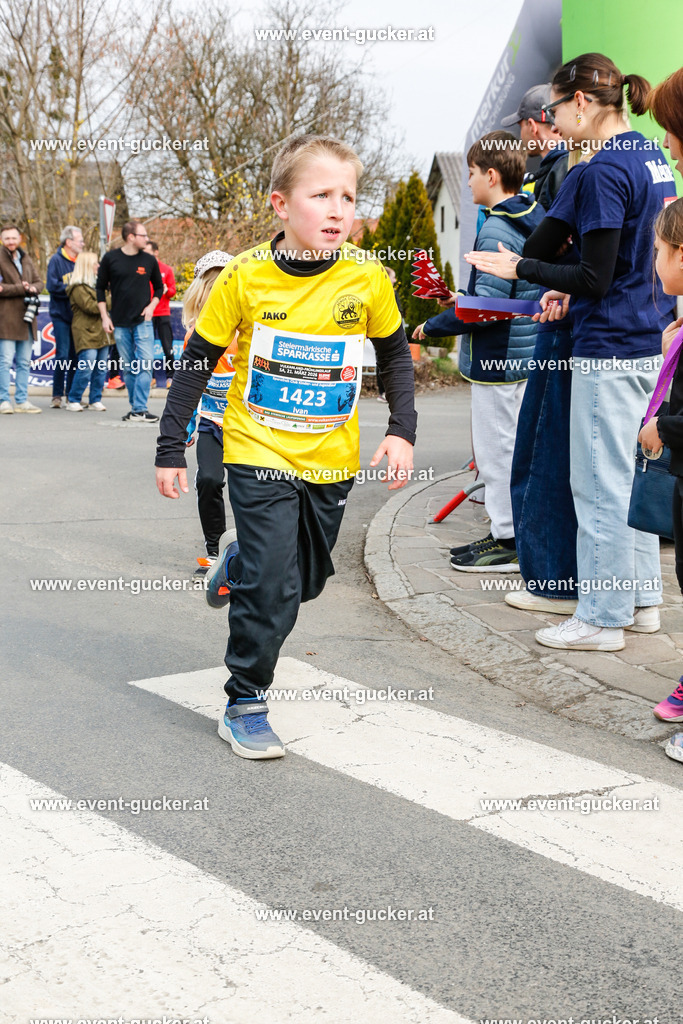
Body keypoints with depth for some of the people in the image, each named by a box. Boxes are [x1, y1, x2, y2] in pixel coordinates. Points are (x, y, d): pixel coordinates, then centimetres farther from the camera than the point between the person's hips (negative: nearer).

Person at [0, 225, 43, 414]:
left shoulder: (26, 258, 16)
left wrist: (33, 288, -5)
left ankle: (22, 400, 14)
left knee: (24, 362, 8)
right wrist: (21, 288, -14)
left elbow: (39, 282, 17)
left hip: (26, 316, 7)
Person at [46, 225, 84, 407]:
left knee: (75, 356, 7)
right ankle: (57, 395, 0)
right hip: (61, 315, -5)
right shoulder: (56, 260, -5)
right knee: (62, 355, -8)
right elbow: (52, 286, -14)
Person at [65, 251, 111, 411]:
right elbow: (90, 306, -16)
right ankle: (73, 400, -4)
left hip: (100, 333, 9)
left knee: (101, 369, 6)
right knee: (86, 368, -13)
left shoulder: (94, 284, 22)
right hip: (86, 334, -9)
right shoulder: (78, 288, -8)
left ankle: (95, 400, 14)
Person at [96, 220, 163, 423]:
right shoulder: (110, 258, 0)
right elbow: (100, 287, 7)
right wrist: (104, 316, 0)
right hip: (120, 323, 0)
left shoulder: (149, 260, 3)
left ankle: (140, 409, -12)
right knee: (128, 368, 6)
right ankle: (136, 407, 15)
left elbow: (159, 287, 16)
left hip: (143, 321, 0)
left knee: (145, 363, -12)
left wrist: (152, 305, -1)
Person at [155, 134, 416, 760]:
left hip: (333, 459, 3)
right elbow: (197, 364, -3)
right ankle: (244, 707, 8)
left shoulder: (367, 278, -9)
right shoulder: (245, 277, -12)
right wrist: (171, 448, -2)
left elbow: (396, 356, 8)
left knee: (308, 578, 17)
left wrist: (402, 431, -2)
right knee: (273, 589, -10)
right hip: (259, 454, -3)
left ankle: (241, 567, 50)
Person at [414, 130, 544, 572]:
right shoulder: (536, 219, 10)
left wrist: (432, 327, -14)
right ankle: (511, 531, 26)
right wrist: (465, 300, 17)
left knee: (497, 449, -1)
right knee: (513, 446, 16)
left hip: (496, 361, -10)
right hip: (523, 354, 10)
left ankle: (507, 542, 7)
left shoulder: (497, 231, -19)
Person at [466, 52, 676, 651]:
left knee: (600, 484, -1)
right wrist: (570, 291, 11)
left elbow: (596, 279, -18)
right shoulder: (653, 159, 12)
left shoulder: (604, 171, -16)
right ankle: (641, 600, 25)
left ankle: (602, 619, 8)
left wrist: (519, 269, -7)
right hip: (651, 344, 9)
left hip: (610, 350, -9)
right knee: (633, 476, 16)